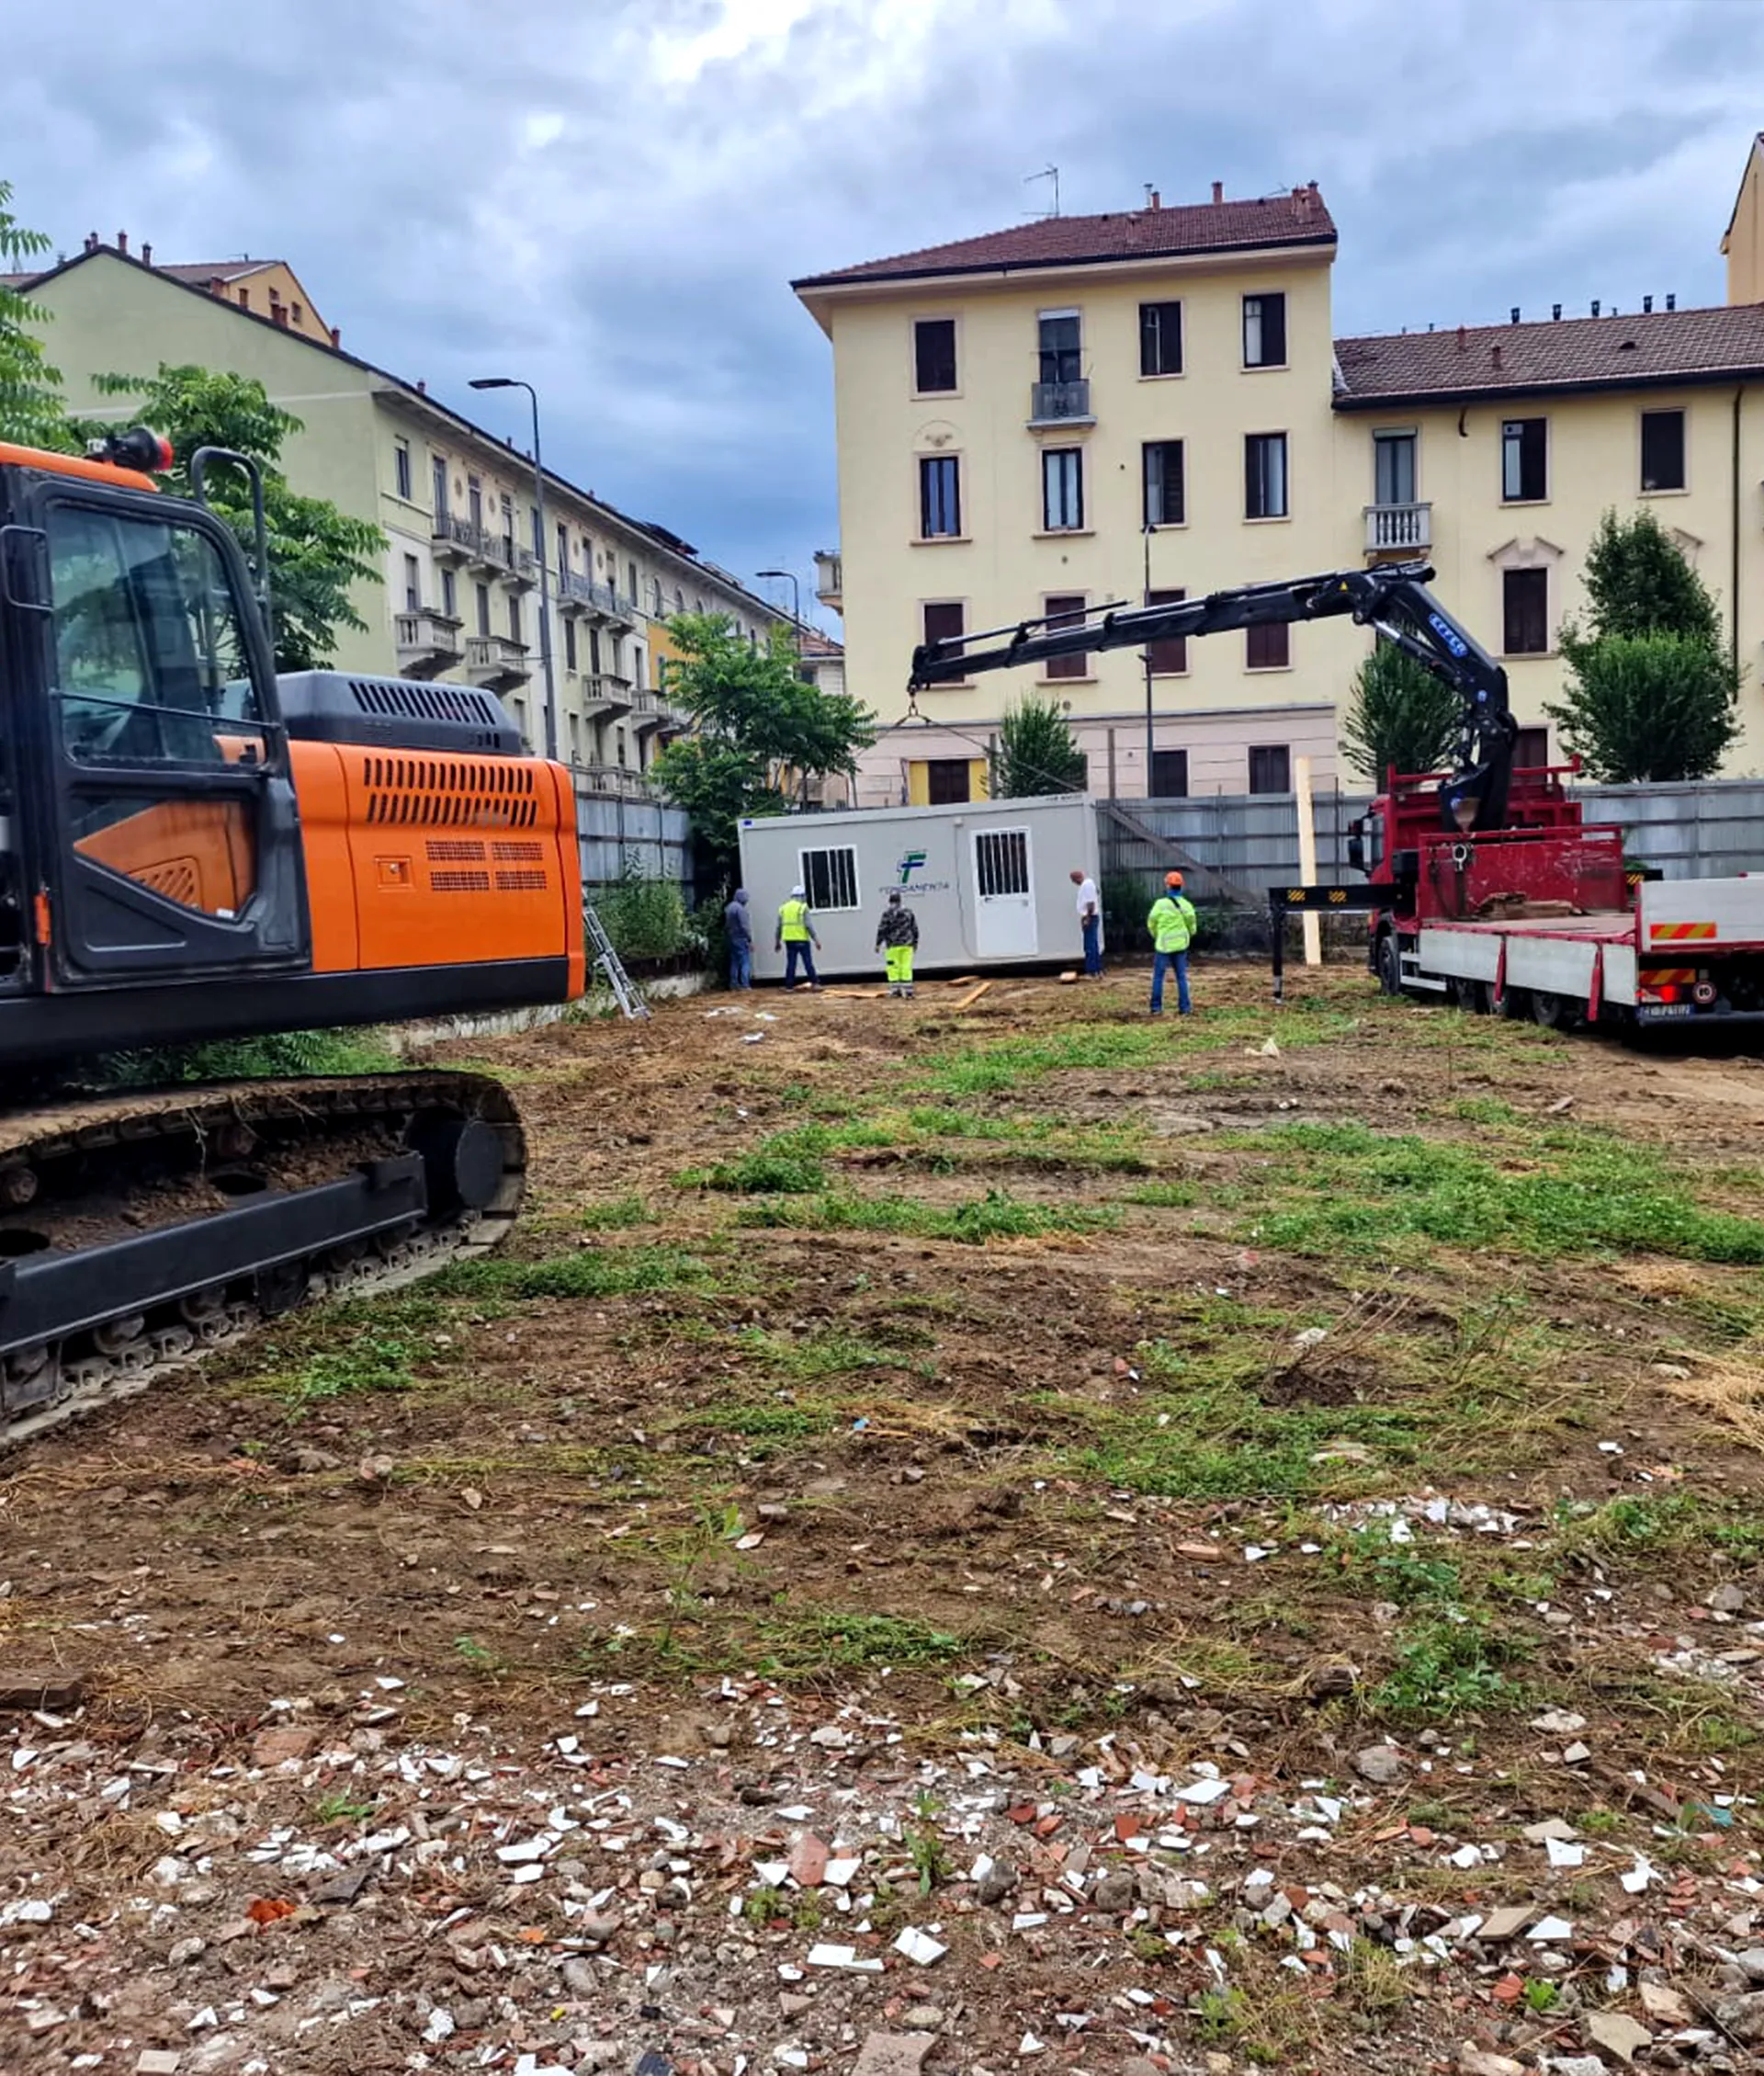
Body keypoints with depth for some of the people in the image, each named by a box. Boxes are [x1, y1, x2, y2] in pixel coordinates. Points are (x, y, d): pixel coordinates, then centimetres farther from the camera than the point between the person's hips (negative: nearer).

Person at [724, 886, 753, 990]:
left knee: (734, 962, 12)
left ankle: (734, 983, 13)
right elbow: (744, 926, -20)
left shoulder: (729, 908, 12)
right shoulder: (740, 909, -17)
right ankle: (745, 984, -11)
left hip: (731, 938, 9)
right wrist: (750, 940, -17)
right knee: (745, 962, -6)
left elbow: (726, 925, 17)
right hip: (741, 939, -9)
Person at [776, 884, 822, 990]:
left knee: (790, 963, 6)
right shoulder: (803, 907, -4)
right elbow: (808, 925, -11)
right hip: (802, 940, -4)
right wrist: (816, 939, -9)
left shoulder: (783, 908, 11)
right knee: (808, 962, 1)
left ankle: (789, 985, 3)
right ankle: (815, 982, 2)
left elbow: (779, 927, 11)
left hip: (789, 940, 4)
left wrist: (777, 942, 19)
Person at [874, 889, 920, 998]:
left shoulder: (888, 912, -7)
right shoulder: (908, 911, 9)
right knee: (906, 967, 2)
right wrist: (915, 942, 22)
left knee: (893, 967, 2)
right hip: (907, 944, 4)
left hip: (893, 945, -4)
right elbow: (915, 928, 13)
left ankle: (895, 990, -1)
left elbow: (882, 929, -8)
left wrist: (878, 944, -2)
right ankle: (908, 991, 0)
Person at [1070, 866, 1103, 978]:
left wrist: (1087, 918, -22)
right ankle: (1098, 971, 19)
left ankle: (1091, 973, -8)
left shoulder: (1087, 884, -17)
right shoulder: (1086, 884, 16)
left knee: (1090, 947, -9)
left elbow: (1091, 903, -23)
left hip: (1090, 918, -11)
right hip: (1089, 918, 11)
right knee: (1094, 946, 14)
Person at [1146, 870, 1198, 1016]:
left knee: (1158, 976, 5)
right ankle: (1184, 1008, 6)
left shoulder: (1161, 903, -11)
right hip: (1181, 945, 3)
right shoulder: (1187, 905, -2)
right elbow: (1191, 924, 3)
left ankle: (1156, 1007, 3)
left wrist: (1156, 935, 18)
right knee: (1181, 977, 9)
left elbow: (1151, 923, -1)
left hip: (1164, 945, -3)